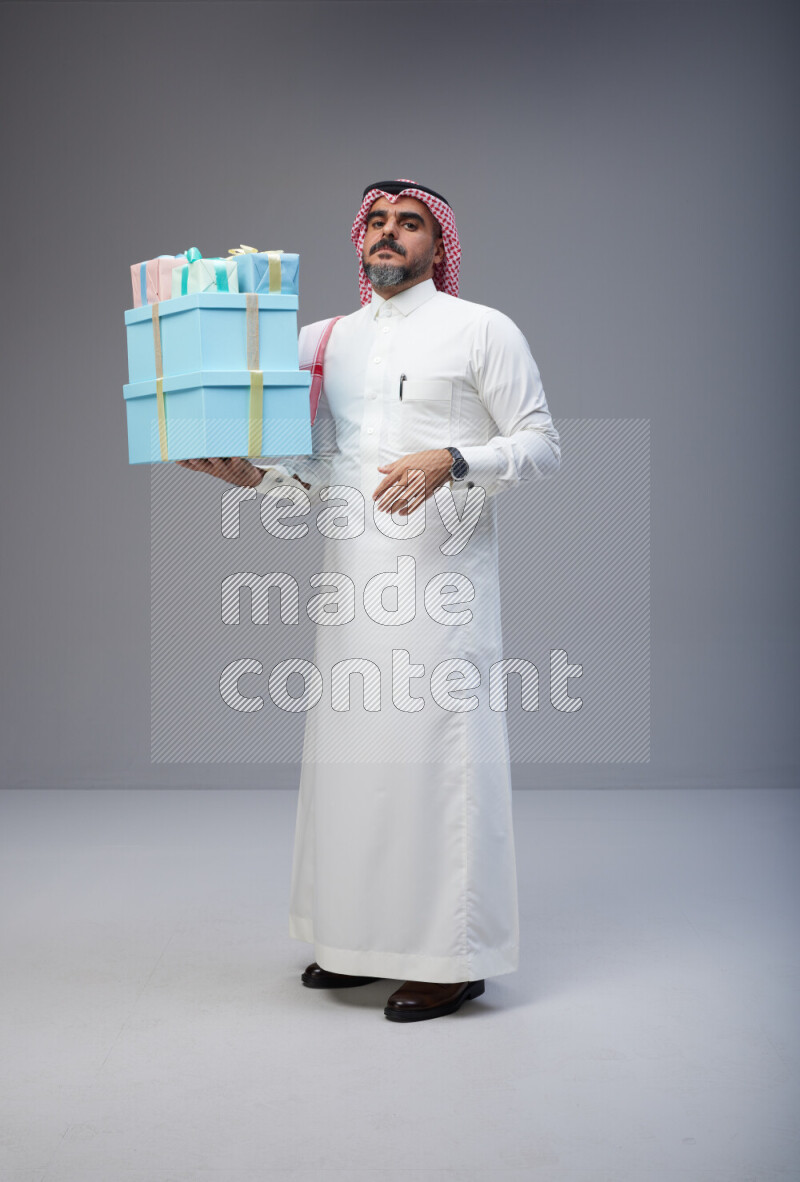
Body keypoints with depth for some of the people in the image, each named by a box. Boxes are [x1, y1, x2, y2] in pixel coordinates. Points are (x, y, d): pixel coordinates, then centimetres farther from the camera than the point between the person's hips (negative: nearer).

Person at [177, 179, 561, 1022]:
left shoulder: (482, 332, 2)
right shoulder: (325, 341, 17)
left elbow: (542, 445, -2)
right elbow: (316, 471, 17)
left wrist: (449, 463, -18)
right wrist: (253, 476, -3)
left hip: (439, 573, -5)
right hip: (352, 574, 6)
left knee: (436, 750, -7)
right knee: (351, 749, 7)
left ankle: (452, 957, 3)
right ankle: (363, 939, 21)